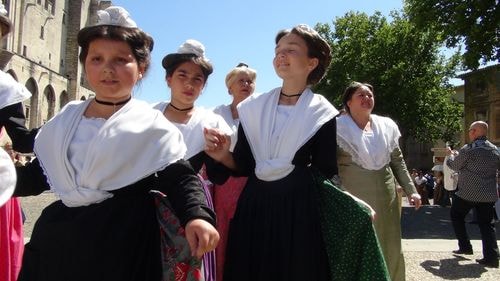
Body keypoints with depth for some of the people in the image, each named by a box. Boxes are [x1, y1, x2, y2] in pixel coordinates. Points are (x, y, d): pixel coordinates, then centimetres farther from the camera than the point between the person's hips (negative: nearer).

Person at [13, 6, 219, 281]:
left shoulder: (150, 125, -8)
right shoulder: (67, 117, 8)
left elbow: (178, 176, -13)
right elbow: (40, 173, 14)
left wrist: (197, 216, -30)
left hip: (121, 243, -4)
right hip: (58, 236, 5)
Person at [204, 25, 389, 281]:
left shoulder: (321, 113, -2)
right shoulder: (252, 108, 6)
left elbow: (326, 173, -2)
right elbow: (244, 165, 5)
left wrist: (356, 206, -14)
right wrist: (224, 155, -14)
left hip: (299, 210, -2)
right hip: (254, 208, 3)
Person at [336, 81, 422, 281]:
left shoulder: (387, 126, 10)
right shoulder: (338, 127, -4)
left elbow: (398, 162, 15)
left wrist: (411, 190, 9)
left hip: (385, 197, 5)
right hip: (352, 197, -4)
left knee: (389, 249, 11)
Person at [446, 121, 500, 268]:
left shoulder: (468, 149, -14)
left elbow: (455, 165, -2)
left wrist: (451, 154, 20)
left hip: (468, 193, -5)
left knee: (456, 216, 17)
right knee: (486, 223, 9)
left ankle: (465, 246, 18)